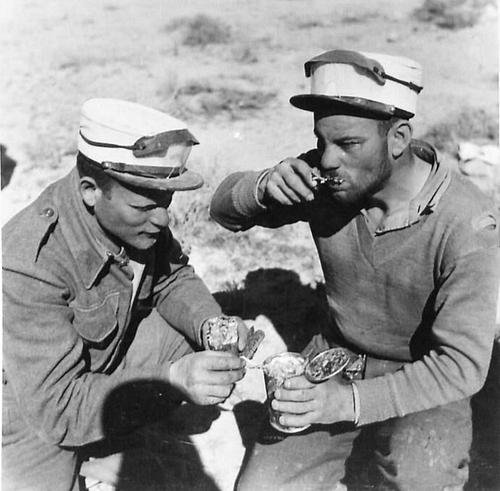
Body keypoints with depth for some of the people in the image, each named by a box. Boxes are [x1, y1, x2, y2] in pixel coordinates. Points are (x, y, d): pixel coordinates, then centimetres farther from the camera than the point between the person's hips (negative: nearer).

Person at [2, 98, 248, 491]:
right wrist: (169, 382, -45)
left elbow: (172, 277, -1)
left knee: (218, 356, -5)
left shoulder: (136, 216, -17)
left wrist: (210, 323, -21)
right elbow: (56, 405, -34)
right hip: (34, 408, -5)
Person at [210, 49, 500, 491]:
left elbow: (461, 365, -23)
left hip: (421, 384, -2)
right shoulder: (326, 178, -15)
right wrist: (264, 186, -27)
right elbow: (225, 208, -4)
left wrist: (350, 401, -33)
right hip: (333, 358, 3)